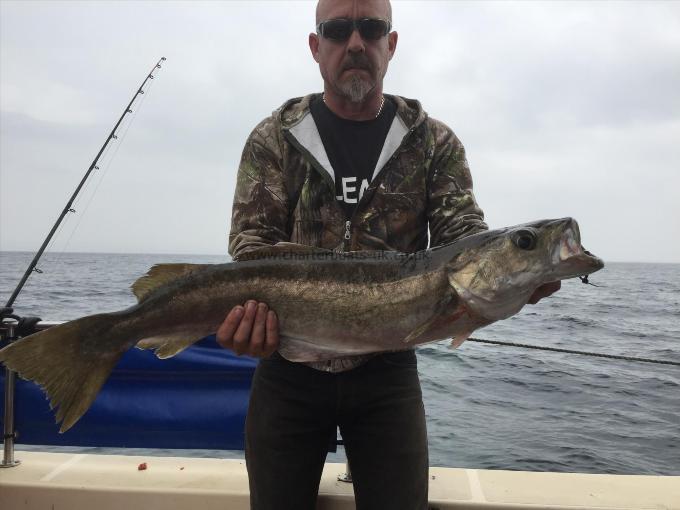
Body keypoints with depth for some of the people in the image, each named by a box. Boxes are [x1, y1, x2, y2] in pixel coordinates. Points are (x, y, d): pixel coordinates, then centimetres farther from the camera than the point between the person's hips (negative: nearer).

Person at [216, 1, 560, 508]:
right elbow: (253, 237, -8)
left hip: (387, 371, 0)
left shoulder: (434, 142, 1)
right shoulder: (274, 139, 0)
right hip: (288, 369, 1)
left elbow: (463, 234, -8)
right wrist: (255, 304, -30)